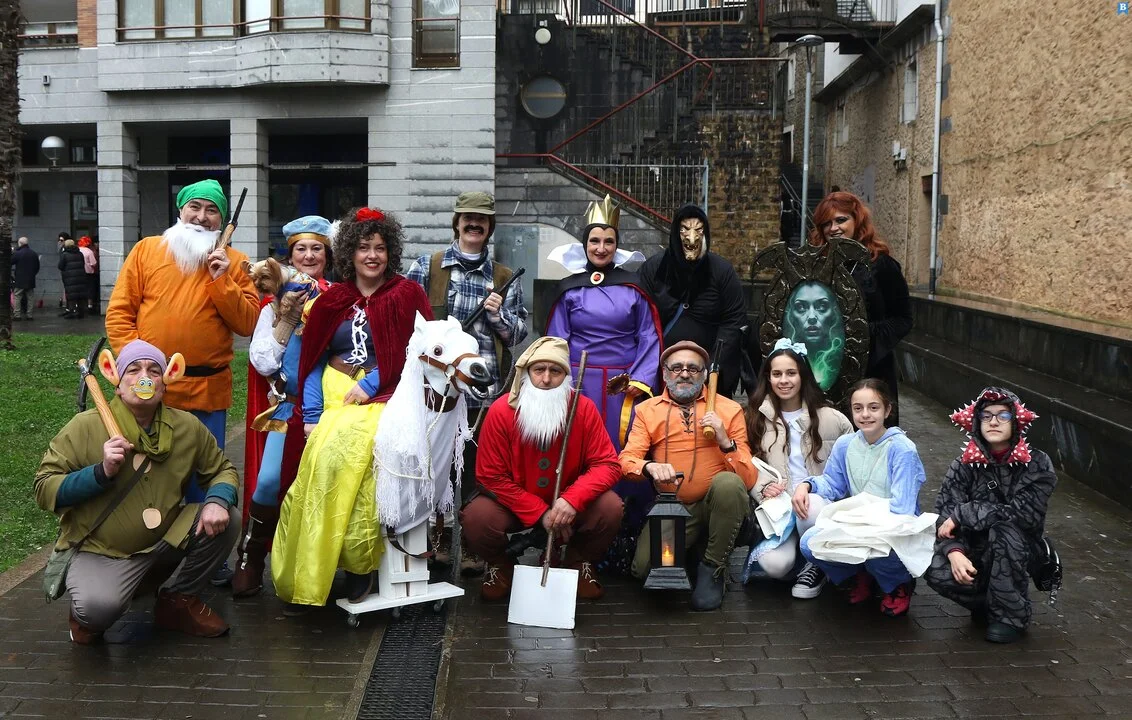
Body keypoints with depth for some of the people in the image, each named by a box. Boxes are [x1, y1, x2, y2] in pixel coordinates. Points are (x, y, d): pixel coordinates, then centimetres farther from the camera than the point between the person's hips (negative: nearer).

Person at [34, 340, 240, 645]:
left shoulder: (188, 427, -1)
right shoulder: (85, 427, -11)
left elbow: (222, 470, 9)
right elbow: (44, 489, -10)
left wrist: (218, 501, -14)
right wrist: (102, 472, -25)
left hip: (165, 540, 5)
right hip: (100, 550, -4)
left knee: (226, 519, -16)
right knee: (99, 607, -35)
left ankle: (180, 600, 7)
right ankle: (85, 615, 7)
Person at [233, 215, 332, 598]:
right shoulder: (277, 302, 10)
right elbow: (262, 363, 2)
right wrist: (287, 320, -7)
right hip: (287, 406, 1)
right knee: (269, 481, -15)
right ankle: (251, 559, 4)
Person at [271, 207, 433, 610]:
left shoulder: (406, 295, 7)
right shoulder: (332, 301, 16)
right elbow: (313, 361, 11)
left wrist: (369, 384, -10)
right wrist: (311, 417, -2)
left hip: (383, 397, -3)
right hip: (332, 397, 3)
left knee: (346, 449, -33)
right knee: (321, 453, -25)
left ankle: (358, 562, -21)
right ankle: (304, 576, -14)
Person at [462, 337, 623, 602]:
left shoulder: (584, 408, -15)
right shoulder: (501, 411, -19)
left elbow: (608, 465, -15)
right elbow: (492, 476, -16)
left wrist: (572, 499, -33)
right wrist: (541, 513, -21)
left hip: (568, 504, 1)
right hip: (512, 503, -1)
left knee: (610, 507, -25)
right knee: (476, 518, -30)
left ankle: (580, 562, 7)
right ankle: (499, 565, 6)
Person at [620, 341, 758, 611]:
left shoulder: (729, 409, 5)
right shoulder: (647, 410, 8)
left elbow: (748, 479, -2)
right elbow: (626, 459, -5)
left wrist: (725, 441, -18)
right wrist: (650, 467, -27)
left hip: (718, 506, 0)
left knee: (729, 482, -34)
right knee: (645, 568, -22)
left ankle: (713, 568, -12)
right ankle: (689, 552, 13)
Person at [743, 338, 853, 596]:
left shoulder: (828, 418, 4)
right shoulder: (756, 417, 8)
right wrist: (764, 488, -14)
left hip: (819, 500, 0)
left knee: (811, 511, -40)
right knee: (775, 564, -29)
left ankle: (817, 564, -5)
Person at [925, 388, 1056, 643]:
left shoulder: (1037, 464, -12)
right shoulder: (964, 465, -6)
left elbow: (1025, 514, -24)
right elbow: (944, 516, -12)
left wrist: (963, 513, -23)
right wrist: (954, 552, -32)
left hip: (1018, 552, -2)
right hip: (974, 550, 2)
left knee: (1003, 530, -35)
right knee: (937, 572, -28)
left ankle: (1011, 615, -13)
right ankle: (987, 603, 7)